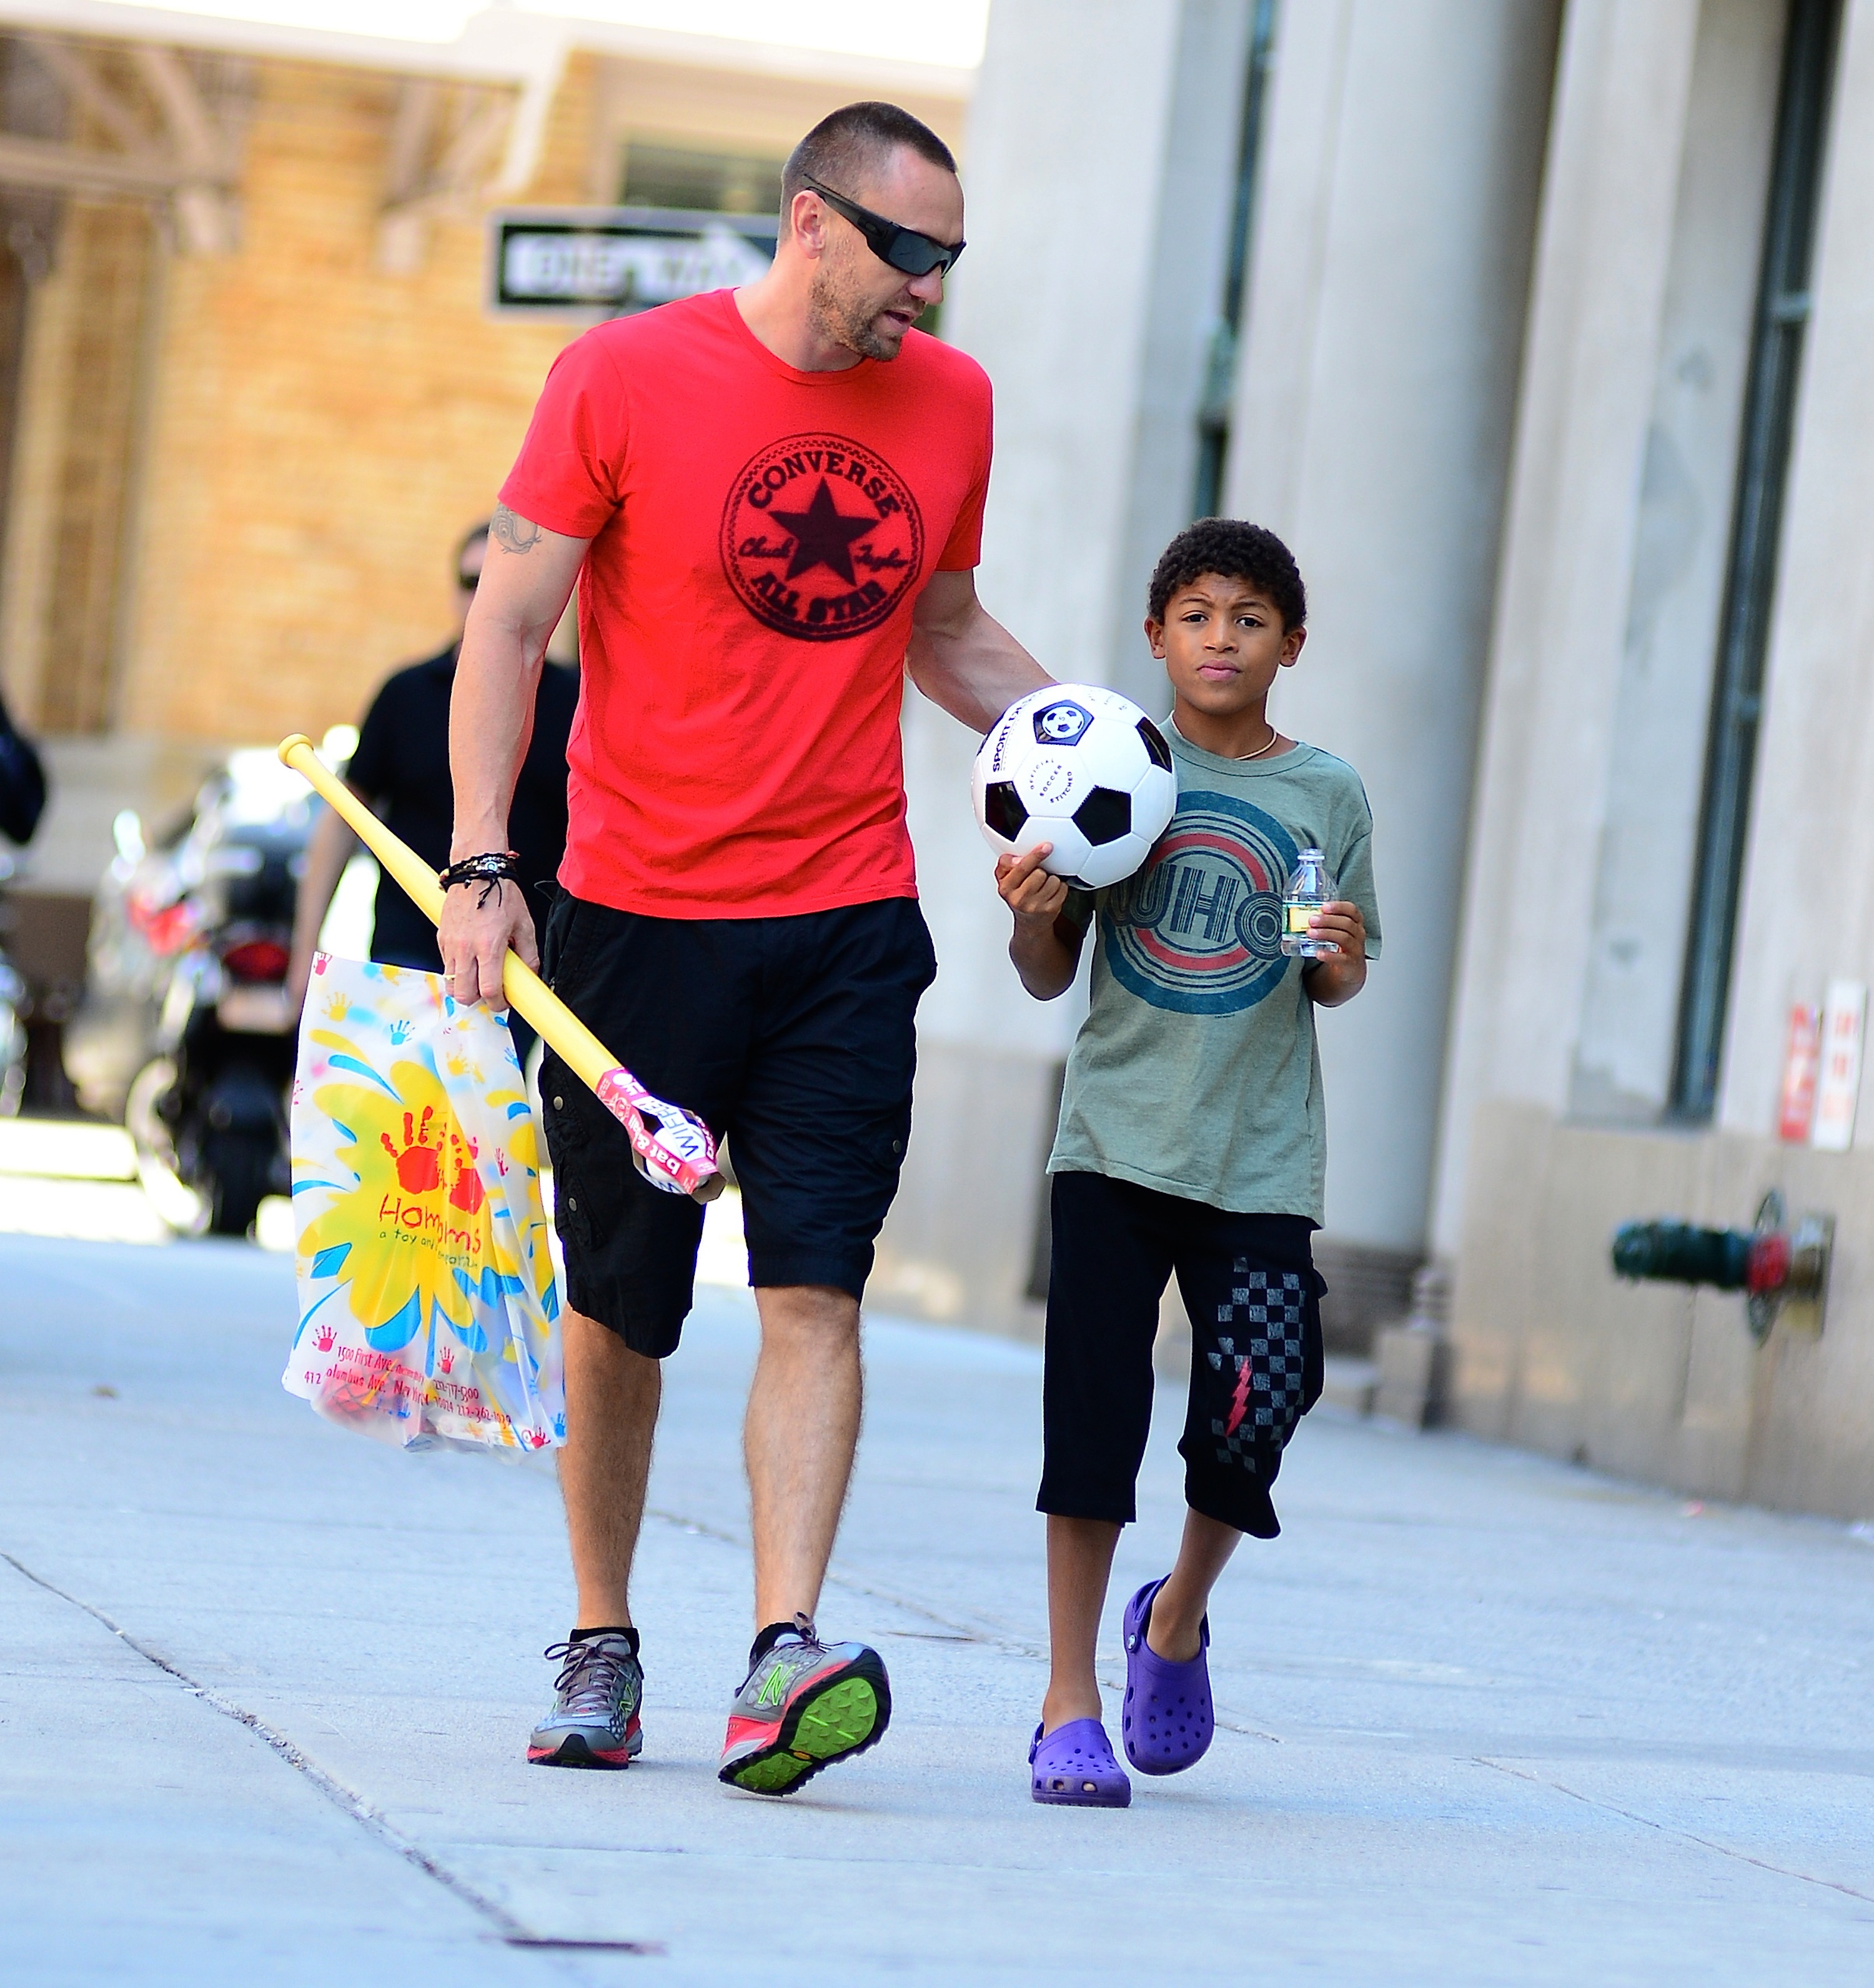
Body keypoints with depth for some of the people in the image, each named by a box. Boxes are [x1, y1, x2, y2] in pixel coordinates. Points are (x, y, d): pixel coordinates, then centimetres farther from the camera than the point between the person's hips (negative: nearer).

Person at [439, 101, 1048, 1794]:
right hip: (637, 921, -2)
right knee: (617, 1315, 7)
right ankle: (602, 1648, 23)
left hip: (848, 925, 2)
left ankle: (786, 1657, -18)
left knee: (816, 1293, -11)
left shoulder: (952, 404, 7)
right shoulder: (626, 379, -6)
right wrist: (481, 863, -13)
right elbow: (509, 623, -4)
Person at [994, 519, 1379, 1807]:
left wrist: (1341, 963, -10)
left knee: (1252, 1417, -4)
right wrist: (1033, 911, -14)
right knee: (1094, 1412, -4)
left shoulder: (1326, 795, 5)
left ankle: (1179, 1618, 27)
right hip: (1118, 1143, -1)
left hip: (1264, 1159, 1)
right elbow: (1049, 977, 6)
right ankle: (1072, 1706, 3)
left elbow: (1332, 985, 12)